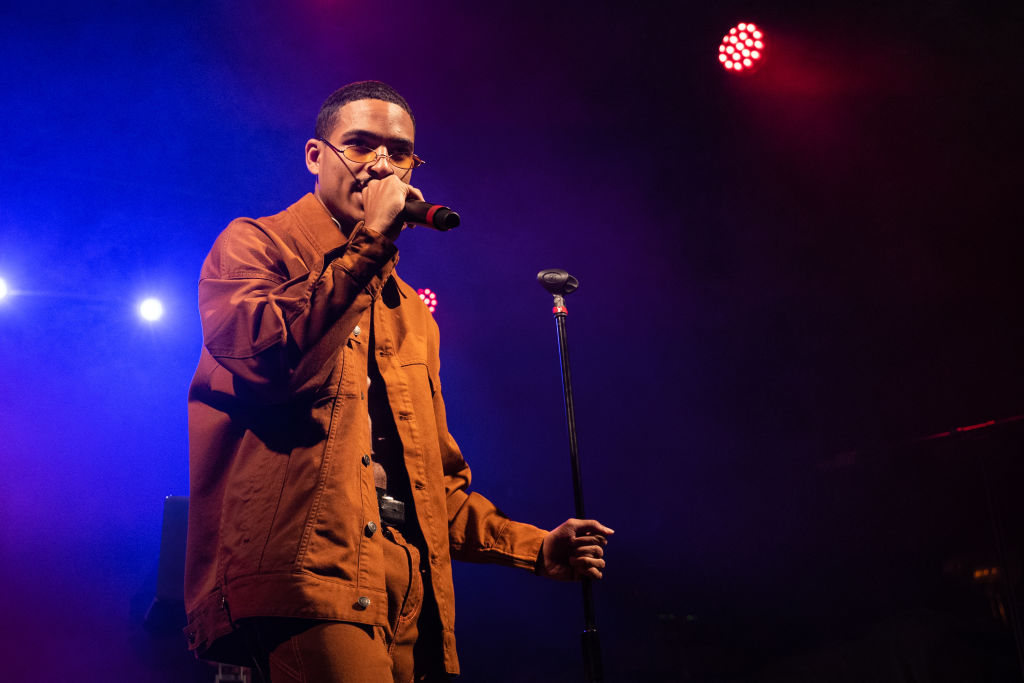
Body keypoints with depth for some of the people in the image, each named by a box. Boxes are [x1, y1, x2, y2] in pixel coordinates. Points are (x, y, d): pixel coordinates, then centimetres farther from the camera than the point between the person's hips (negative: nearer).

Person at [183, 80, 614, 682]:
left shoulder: (413, 315, 25)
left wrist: (533, 547, 16)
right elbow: (266, 358, -14)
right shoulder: (253, 244, 9)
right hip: (310, 567, -6)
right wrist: (370, 239, -8)